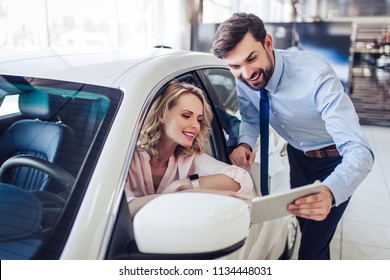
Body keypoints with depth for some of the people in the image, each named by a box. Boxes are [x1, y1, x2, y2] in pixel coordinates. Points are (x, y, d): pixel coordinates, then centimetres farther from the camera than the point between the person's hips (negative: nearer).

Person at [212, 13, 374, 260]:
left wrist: (329, 192, -60)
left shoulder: (316, 75, -35)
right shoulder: (241, 81, -18)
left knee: (312, 251, -6)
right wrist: (245, 144, -23)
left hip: (336, 159, -5)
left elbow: (360, 151, -40)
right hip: (297, 154, 5)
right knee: (301, 224, 24)